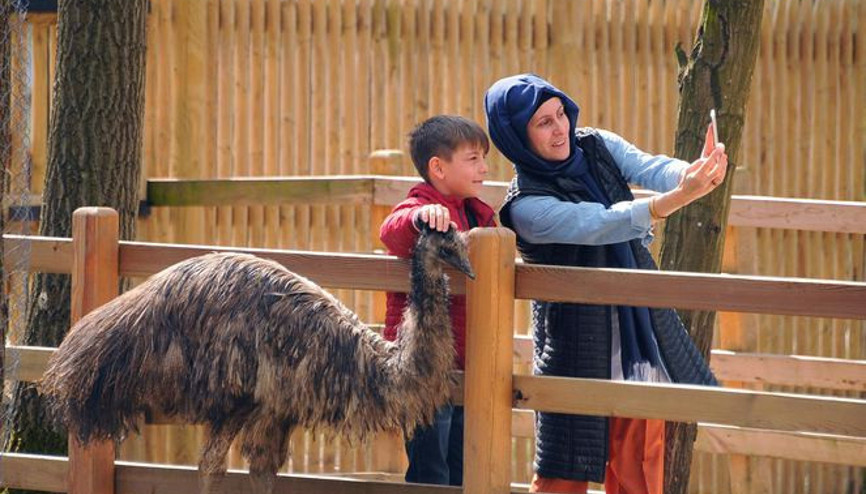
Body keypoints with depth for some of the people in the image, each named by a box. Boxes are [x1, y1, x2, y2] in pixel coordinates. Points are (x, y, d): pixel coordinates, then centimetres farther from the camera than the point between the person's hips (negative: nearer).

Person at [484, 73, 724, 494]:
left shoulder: (598, 148, 1)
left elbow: (650, 168, -16)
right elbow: (601, 226, -30)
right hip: (579, 344, -6)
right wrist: (678, 198, -44)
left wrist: (695, 172, -41)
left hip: (641, 330, 6)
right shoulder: (526, 206, -17)